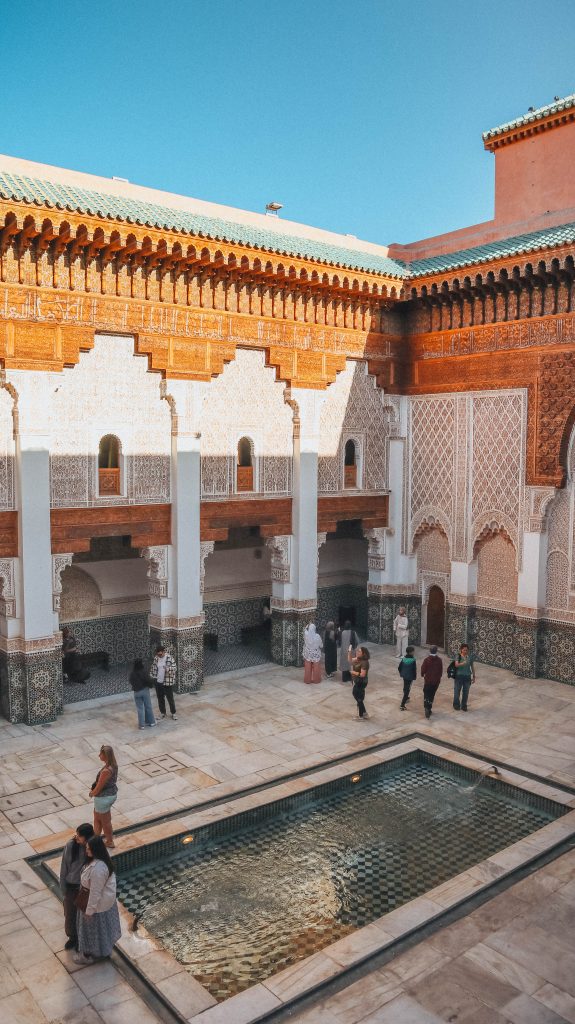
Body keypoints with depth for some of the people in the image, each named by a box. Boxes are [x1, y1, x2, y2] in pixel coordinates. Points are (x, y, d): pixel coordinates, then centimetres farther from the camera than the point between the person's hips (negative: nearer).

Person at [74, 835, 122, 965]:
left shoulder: (97, 869, -38)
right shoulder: (102, 859, -10)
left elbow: (95, 893, -28)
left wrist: (89, 911, -17)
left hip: (98, 903, -9)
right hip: (106, 898, 9)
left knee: (93, 928, 16)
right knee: (101, 927, 28)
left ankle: (89, 955, 38)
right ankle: (105, 948, 48)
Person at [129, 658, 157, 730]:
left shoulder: (132, 673, -10)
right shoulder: (144, 672, -18)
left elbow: (131, 682, -1)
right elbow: (149, 681, -18)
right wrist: (151, 684, 4)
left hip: (137, 692, 1)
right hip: (145, 691, -1)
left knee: (140, 708, 9)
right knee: (148, 707, 13)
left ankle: (142, 724, 13)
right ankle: (151, 722, 23)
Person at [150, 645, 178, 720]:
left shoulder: (170, 658, -13)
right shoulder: (156, 658, 0)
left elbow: (175, 669, -16)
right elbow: (153, 669, 11)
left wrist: (168, 668, -35)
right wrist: (151, 678, 5)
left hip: (168, 683, -4)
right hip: (158, 682, 4)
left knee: (170, 699, 6)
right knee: (160, 698, 14)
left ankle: (173, 713, 22)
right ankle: (162, 713, 31)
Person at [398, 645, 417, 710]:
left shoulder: (403, 659, -2)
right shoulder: (413, 660, -19)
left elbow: (399, 667, 4)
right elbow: (414, 669, -16)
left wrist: (401, 673, 20)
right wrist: (415, 676, 0)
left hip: (404, 676, 6)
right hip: (410, 677, -6)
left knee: (405, 688, 28)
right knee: (407, 690, -2)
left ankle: (406, 698, 51)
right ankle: (402, 705, -7)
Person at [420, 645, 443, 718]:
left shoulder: (426, 660, -12)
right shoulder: (439, 660, -4)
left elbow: (423, 669, -6)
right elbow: (441, 670, 3)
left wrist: (423, 674, 15)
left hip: (428, 680, -2)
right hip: (436, 681, 2)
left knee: (426, 695, 4)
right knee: (432, 695, 15)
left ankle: (426, 708, -17)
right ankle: (429, 709, 20)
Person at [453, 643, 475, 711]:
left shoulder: (470, 657, 2)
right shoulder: (457, 656, -8)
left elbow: (472, 667, 10)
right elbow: (456, 665, -23)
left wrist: (474, 676, 13)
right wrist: (462, 663, -42)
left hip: (467, 676, 2)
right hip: (459, 676, -2)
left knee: (466, 692, 7)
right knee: (457, 691, 6)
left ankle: (464, 706, 23)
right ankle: (456, 705, 25)